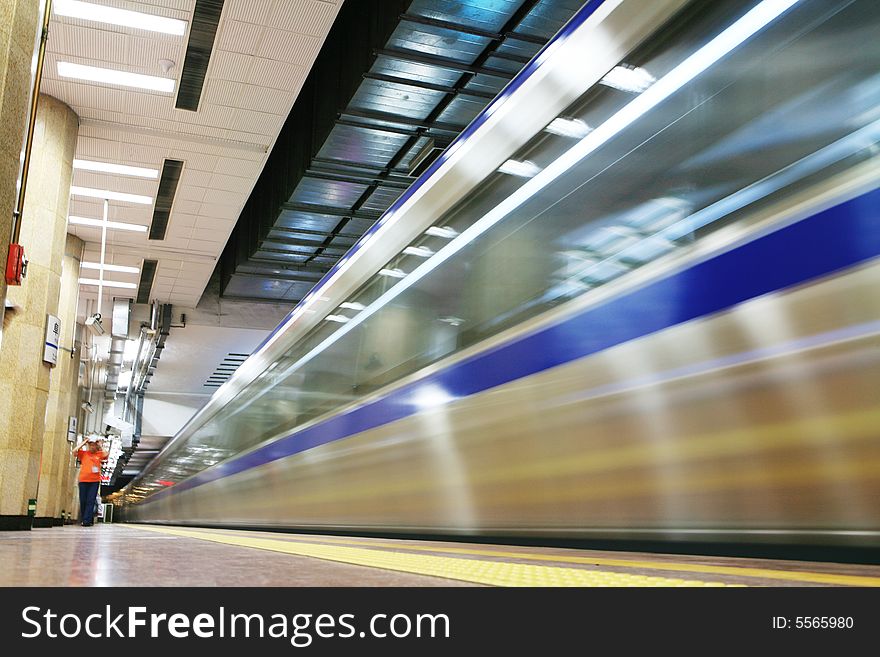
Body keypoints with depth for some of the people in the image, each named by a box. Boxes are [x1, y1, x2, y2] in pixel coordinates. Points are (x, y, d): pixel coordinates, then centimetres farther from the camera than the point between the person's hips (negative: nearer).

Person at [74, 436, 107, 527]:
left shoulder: (99, 454, 7)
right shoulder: (83, 453, 9)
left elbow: (105, 455, -12)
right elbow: (75, 451, -7)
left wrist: (100, 445, -2)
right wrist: (84, 442, 1)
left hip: (94, 481, -2)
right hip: (83, 481, 2)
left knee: (90, 501, -6)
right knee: (83, 501, 5)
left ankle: (87, 521, -8)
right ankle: (84, 519, 16)